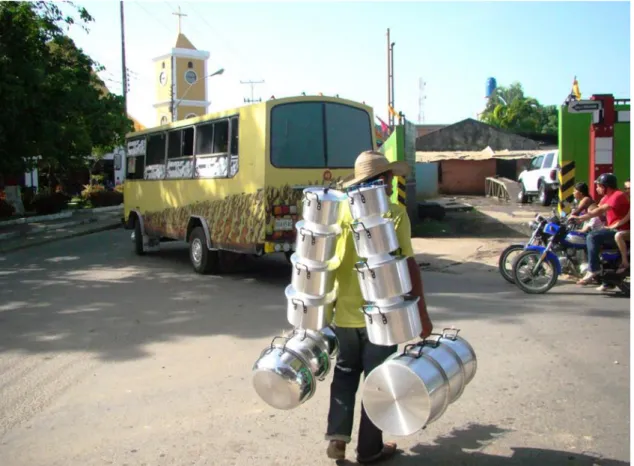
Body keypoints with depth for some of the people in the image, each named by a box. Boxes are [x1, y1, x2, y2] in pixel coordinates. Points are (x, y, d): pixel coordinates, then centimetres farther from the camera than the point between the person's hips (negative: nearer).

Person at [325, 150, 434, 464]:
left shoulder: (340, 210, 2)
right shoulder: (394, 214, -11)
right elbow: (409, 266, -13)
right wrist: (422, 313, -6)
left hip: (344, 313, 4)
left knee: (344, 375, 21)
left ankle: (337, 436, 16)